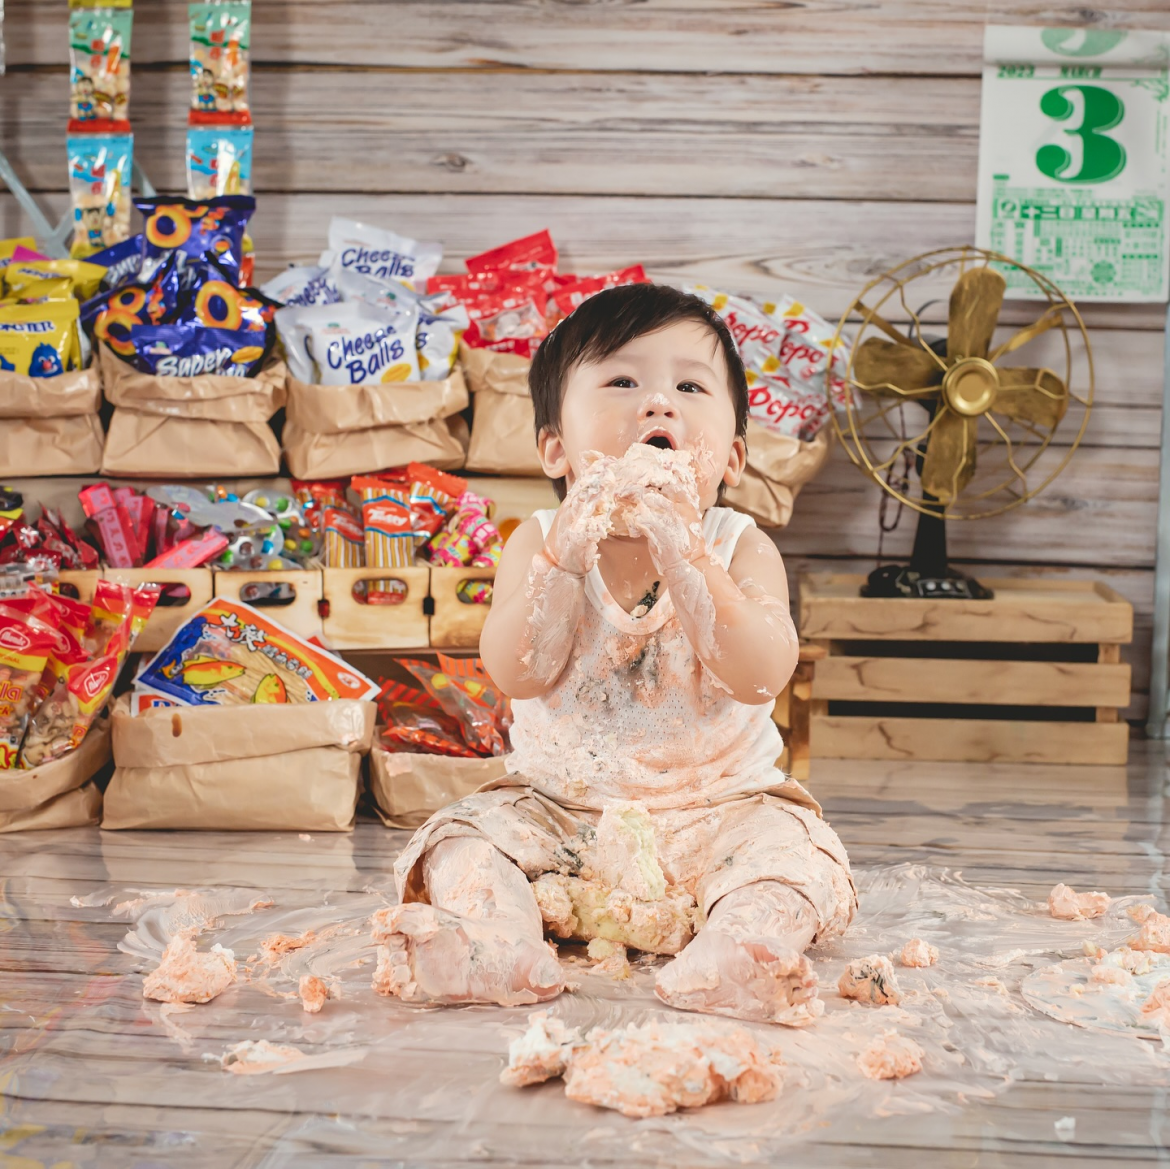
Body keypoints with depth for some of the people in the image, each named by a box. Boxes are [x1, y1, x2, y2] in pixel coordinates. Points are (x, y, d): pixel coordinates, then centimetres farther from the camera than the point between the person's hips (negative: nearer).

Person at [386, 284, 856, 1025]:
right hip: (560, 809, 2)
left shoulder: (741, 548, -6)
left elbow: (761, 678, -24)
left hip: (718, 806, -1)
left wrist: (680, 552, -33)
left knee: (790, 845, -26)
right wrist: (566, 553, -29)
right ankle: (499, 944, -38)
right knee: (465, 838, -18)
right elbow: (519, 675, -16)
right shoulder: (542, 542, -3)